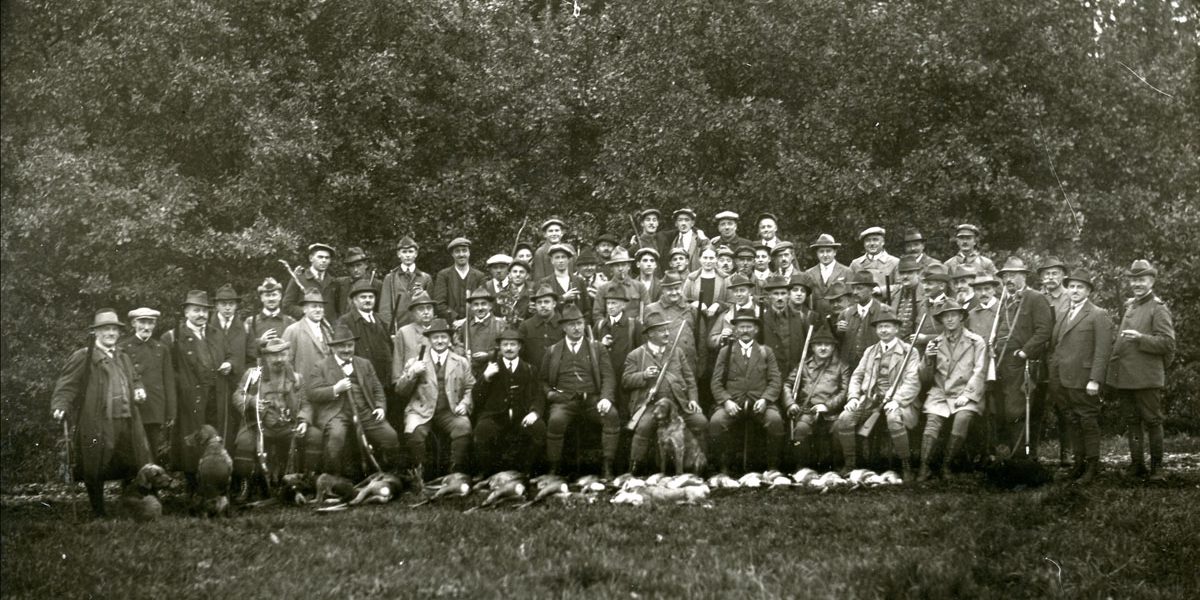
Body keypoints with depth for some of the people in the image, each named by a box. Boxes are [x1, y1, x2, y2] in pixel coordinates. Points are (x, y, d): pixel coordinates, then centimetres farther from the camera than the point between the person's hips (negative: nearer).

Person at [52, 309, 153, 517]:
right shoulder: (82, 358, -2)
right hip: (97, 426, -6)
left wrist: (139, 390, 13)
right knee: (95, 473, -1)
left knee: (134, 469, 7)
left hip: (127, 424, 6)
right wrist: (60, 408, -20)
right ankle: (98, 513, 14)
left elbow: (135, 380, 34)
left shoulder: (124, 358, 18)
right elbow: (65, 387, -5)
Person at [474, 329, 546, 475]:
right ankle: (487, 473, -9)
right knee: (483, 429, -32)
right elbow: (478, 397, 6)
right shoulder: (491, 369, 14)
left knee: (539, 428, -29)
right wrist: (485, 377, -11)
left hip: (522, 417, 1)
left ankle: (525, 471, -9)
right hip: (495, 416, -1)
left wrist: (535, 412, -15)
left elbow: (538, 397, 8)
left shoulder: (530, 370, 16)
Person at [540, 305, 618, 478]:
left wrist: (606, 398, -13)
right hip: (564, 400, -1)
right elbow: (543, 380, 16)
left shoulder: (598, 349, 15)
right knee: (556, 420, -34)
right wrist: (549, 393, -6)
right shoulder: (552, 351, 17)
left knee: (612, 415, -30)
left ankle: (607, 467, -23)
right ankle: (553, 469, -18)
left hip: (592, 399, 1)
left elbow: (608, 377, 6)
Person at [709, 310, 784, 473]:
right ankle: (723, 467, -15)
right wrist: (726, 401, -11)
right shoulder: (725, 352, 15)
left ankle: (772, 467, -15)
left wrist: (764, 399, -11)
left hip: (759, 402, 0)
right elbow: (717, 382, 8)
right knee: (716, 422, -31)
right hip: (732, 402, 0)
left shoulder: (766, 352, 16)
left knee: (775, 421, -31)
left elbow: (775, 381, 8)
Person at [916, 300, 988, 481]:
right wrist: (928, 359, -6)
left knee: (962, 419, -30)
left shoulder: (976, 342, 6)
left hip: (965, 394, -2)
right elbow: (926, 377, 14)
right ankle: (924, 468, -19)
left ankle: (946, 465, -15)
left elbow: (979, 373, -1)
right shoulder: (936, 343, 15)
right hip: (940, 394, 2)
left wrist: (966, 395, -14)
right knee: (932, 425, -23)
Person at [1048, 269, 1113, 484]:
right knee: (1071, 422, 11)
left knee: (1088, 423, -1)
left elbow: (1103, 351, -10)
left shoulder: (1098, 315, -3)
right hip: (1061, 381, 7)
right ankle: (1079, 462, 19)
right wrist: (1052, 376, 13)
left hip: (1082, 381, -7)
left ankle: (1092, 466, 5)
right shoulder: (1062, 316, 19)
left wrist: (1095, 380, -17)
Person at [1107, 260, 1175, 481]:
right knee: (1132, 422, 11)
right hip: (1124, 376, 7)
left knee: (1152, 422, 0)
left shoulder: (1158, 309, -6)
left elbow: (1168, 343, -13)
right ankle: (1137, 464, 18)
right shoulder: (1130, 306, 17)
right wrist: (1116, 351, 16)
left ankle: (1157, 467, 7)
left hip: (1146, 378, -7)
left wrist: (1140, 338, -21)